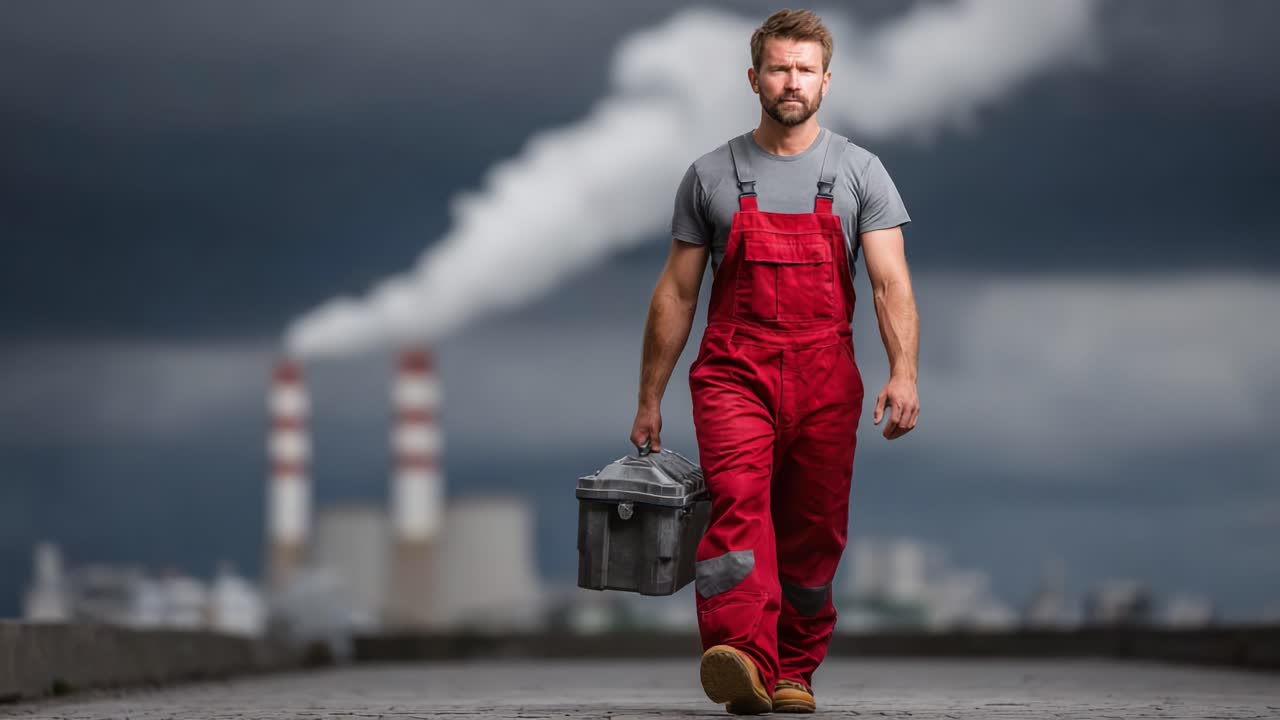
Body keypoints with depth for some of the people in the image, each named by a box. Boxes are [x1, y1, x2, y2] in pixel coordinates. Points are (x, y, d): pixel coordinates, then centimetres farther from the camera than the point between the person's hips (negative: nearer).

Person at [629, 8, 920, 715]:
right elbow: (675, 293, 10)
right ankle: (742, 659, -38)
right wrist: (649, 400, 8)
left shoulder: (859, 173, 5)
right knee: (739, 499, -23)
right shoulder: (711, 176, 6)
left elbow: (891, 284, -3)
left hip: (824, 378, 1)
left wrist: (903, 372, -20)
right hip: (733, 371, -1)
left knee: (813, 533, 5)